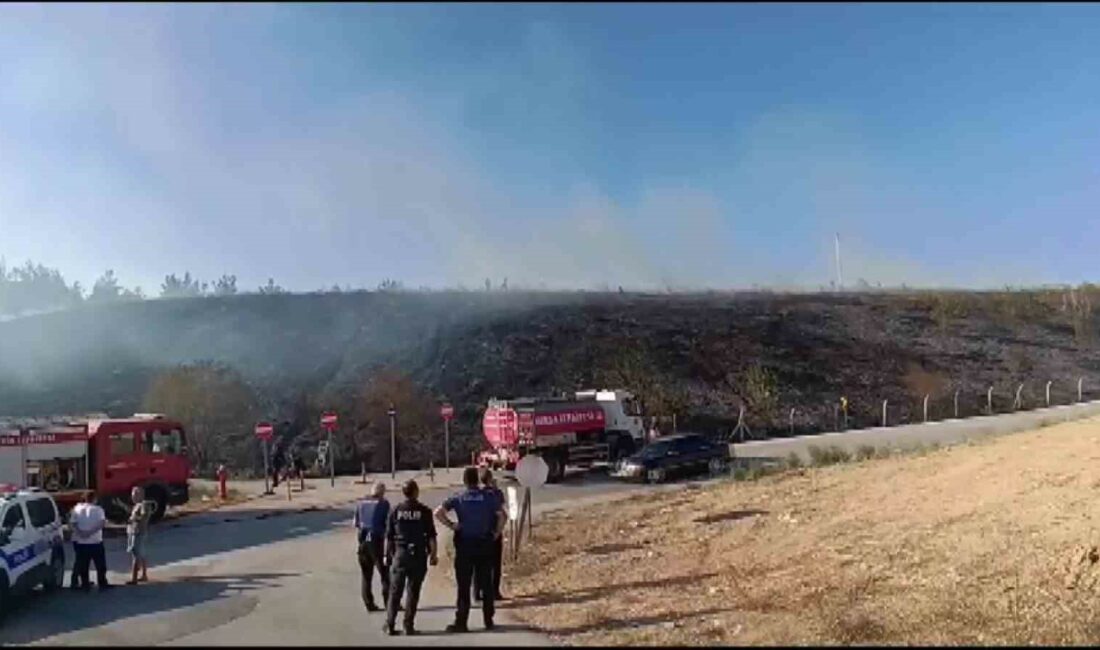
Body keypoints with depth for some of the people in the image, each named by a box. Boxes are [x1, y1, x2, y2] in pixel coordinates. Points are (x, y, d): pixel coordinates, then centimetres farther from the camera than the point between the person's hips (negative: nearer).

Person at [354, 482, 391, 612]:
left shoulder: (361, 504, 9)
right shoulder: (383, 504, -6)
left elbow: (356, 524, 12)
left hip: (363, 541, 5)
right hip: (377, 541, -5)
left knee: (366, 575, 11)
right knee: (385, 573, 3)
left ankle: (369, 604, 13)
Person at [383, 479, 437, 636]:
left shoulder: (396, 510, 1)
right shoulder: (424, 511, -5)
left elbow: (389, 536, 4)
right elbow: (431, 535, -6)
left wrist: (388, 553, 14)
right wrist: (433, 554, 2)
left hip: (400, 554, 1)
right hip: (418, 554, -1)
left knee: (395, 591, 9)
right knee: (413, 591, 5)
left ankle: (389, 625, 9)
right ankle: (409, 626, 6)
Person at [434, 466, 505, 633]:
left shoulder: (458, 498, -2)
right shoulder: (489, 496, -1)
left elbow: (438, 512, -11)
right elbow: (501, 515, -8)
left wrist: (451, 525, -3)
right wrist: (497, 533, 3)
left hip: (464, 545, -1)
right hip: (485, 544, 1)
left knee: (463, 585, 4)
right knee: (486, 583, 10)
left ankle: (461, 622, 5)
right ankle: (488, 620, 16)